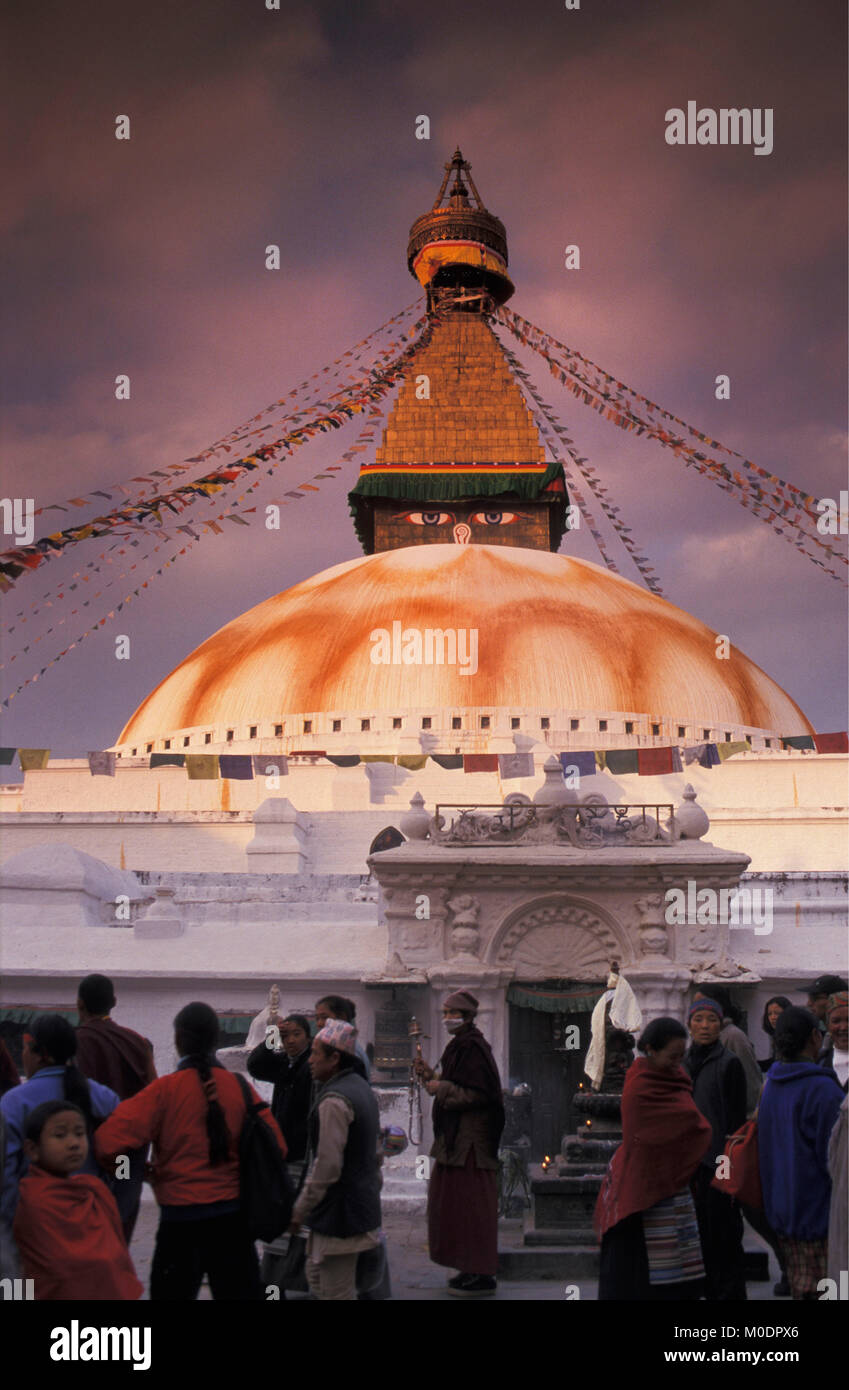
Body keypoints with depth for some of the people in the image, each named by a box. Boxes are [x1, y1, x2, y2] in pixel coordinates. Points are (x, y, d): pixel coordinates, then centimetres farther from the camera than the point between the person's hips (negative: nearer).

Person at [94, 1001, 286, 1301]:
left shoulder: (164, 1089, -10)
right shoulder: (240, 1087, -2)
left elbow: (110, 1142, -17)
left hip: (180, 1218, -2)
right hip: (233, 1215, 3)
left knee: (172, 1292, 12)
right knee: (240, 1290, 11)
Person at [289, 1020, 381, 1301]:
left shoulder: (334, 1101, -21)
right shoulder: (361, 1087, 11)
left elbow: (327, 1166, -23)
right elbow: (373, 1152, 20)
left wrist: (300, 1210, -15)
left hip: (339, 1213, -10)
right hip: (362, 1201, 10)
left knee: (336, 1293, -1)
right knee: (316, 1276, 21)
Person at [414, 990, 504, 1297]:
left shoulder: (473, 1047, -16)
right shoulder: (459, 1045, 15)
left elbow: (478, 1094, -21)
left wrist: (440, 1087, -15)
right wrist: (431, 1076, 8)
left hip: (470, 1139, -10)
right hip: (456, 1137, 10)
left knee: (469, 1203, -6)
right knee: (456, 1203, 13)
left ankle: (481, 1276, 0)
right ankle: (471, 1270, 21)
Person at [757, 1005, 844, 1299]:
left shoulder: (771, 1085, 7)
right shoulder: (823, 1090, -19)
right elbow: (833, 1156, -18)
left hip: (780, 1210, 8)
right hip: (818, 1213, -8)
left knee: (798, 1288, 17)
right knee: (822, 1293, -2)